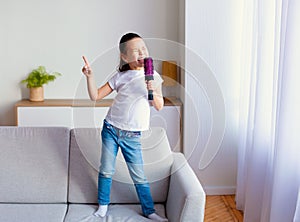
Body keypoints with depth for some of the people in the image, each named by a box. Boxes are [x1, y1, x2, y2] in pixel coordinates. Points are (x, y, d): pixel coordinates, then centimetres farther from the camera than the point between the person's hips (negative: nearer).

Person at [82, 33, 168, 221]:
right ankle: (103, 206, 28)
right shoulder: (120, 77, 0)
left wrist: (152, 90, -23)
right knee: (106, 171, 9)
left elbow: (159, 106, -5)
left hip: (132, 136, -1)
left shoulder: (153, 76, 0)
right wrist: (90, 76, -12)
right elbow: (96, 96, 2)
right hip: (111, 129, 1)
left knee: (139, 176, 4)